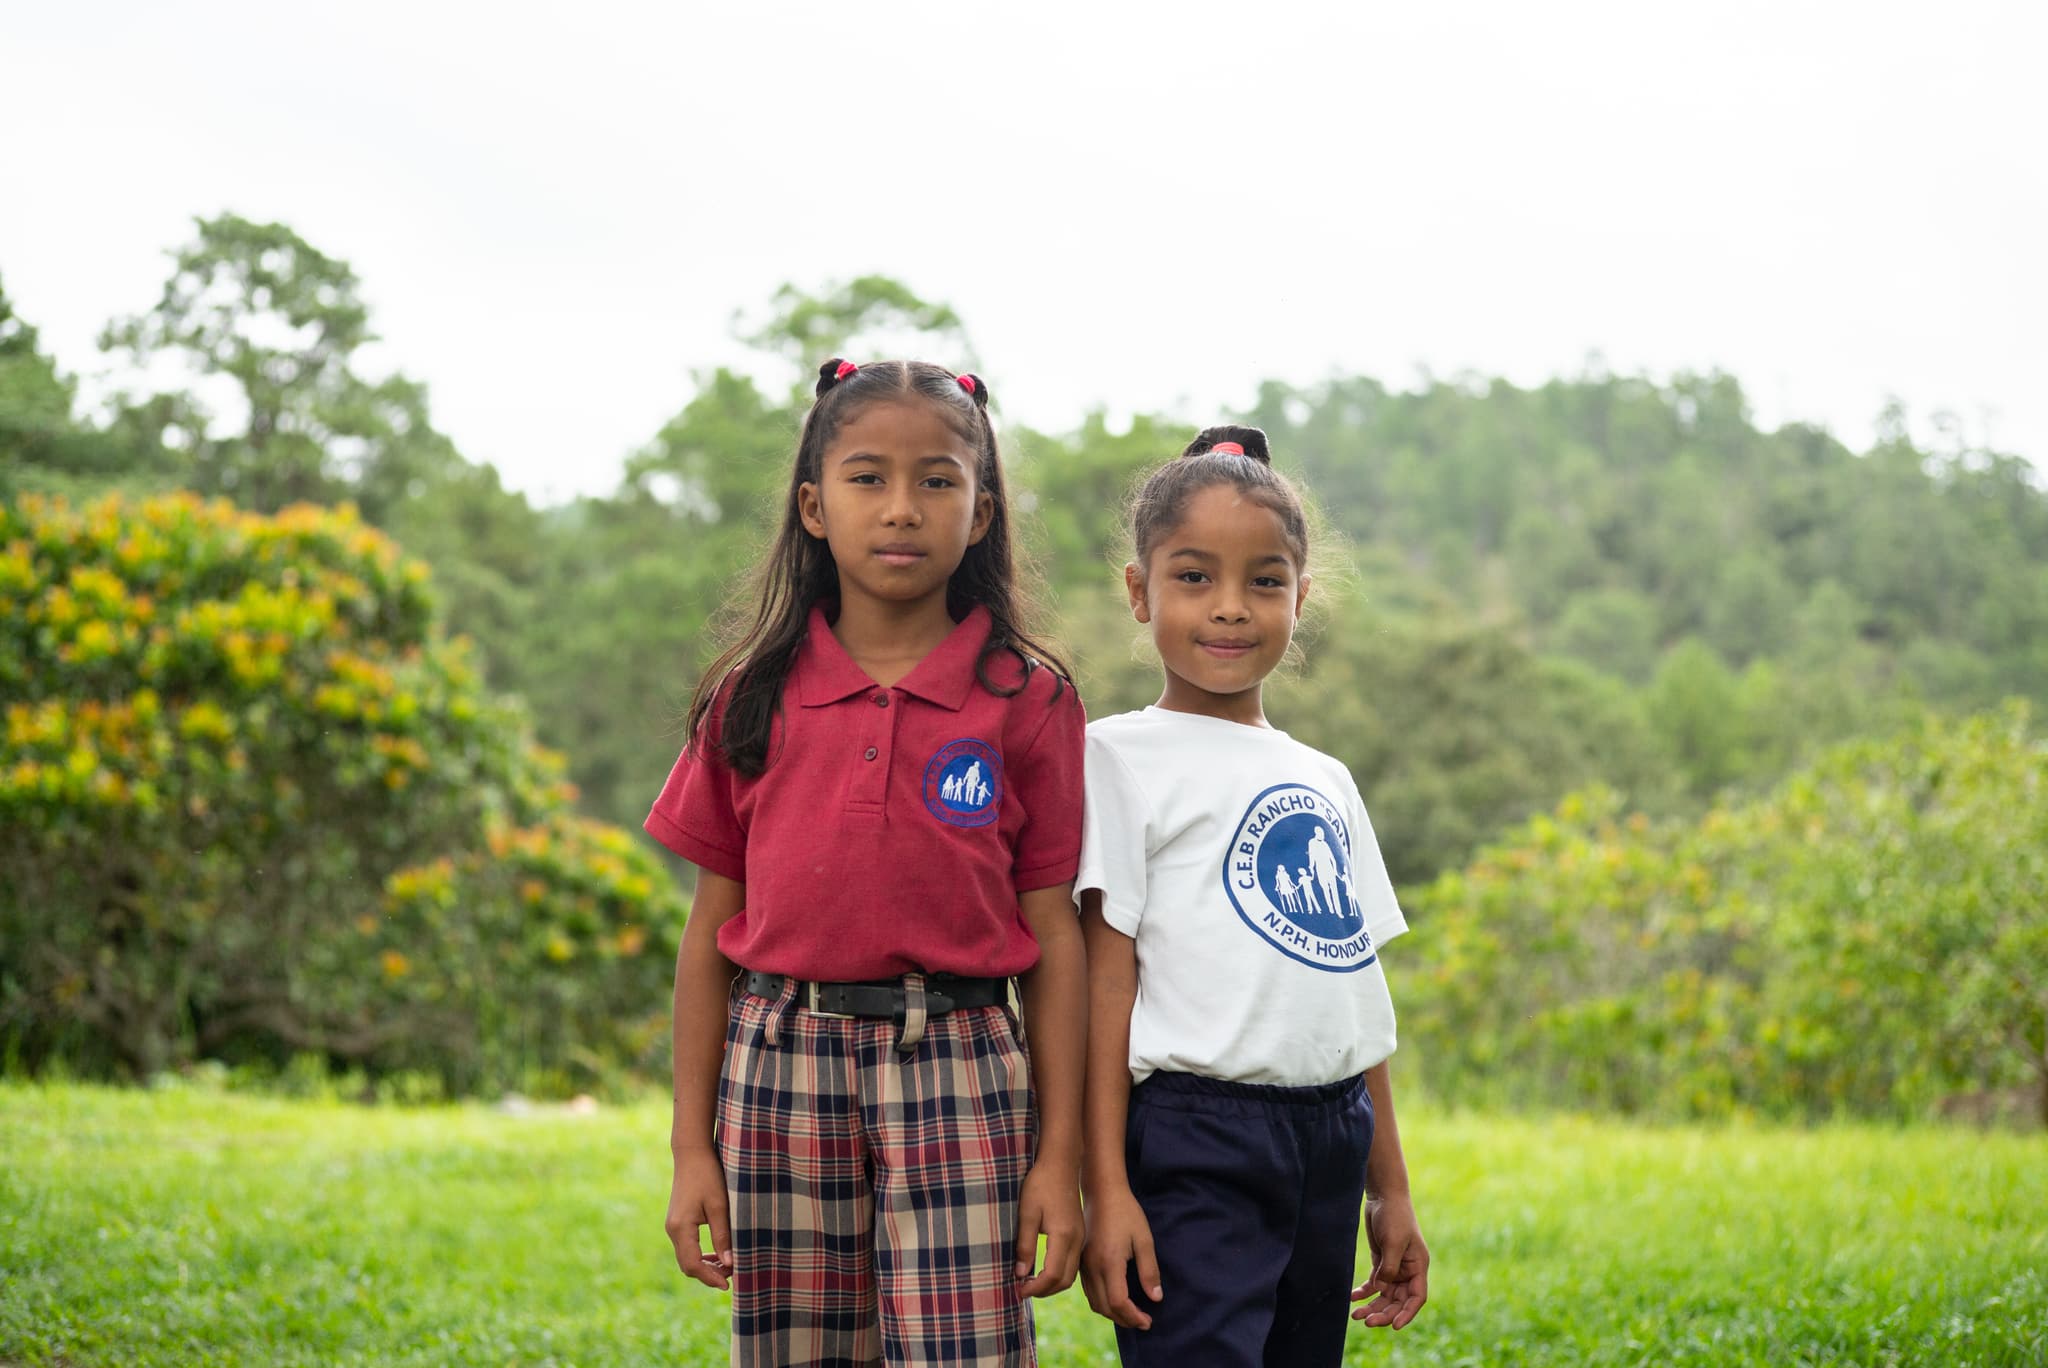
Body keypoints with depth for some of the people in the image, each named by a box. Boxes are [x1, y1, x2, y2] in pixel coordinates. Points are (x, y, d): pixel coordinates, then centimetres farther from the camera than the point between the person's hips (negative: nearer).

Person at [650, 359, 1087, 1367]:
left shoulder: (1027, 698, 0)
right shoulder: (753, 698, 4)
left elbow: (1054, 934, 1)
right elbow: (711, 928, 7)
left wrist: (1059, 1154, -2)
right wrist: (691, 1146, 6)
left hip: (953, 1066, -2)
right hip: (779, 1063, 2)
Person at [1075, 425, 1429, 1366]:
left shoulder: (1325, 782, 17)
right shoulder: (1125, 757, -1)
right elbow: (1107, 973, -7)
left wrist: (1390, 1190, 19)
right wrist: (1104, 1186, -13)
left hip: (1329, 1143, 7)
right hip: (1193, 1143, -6)